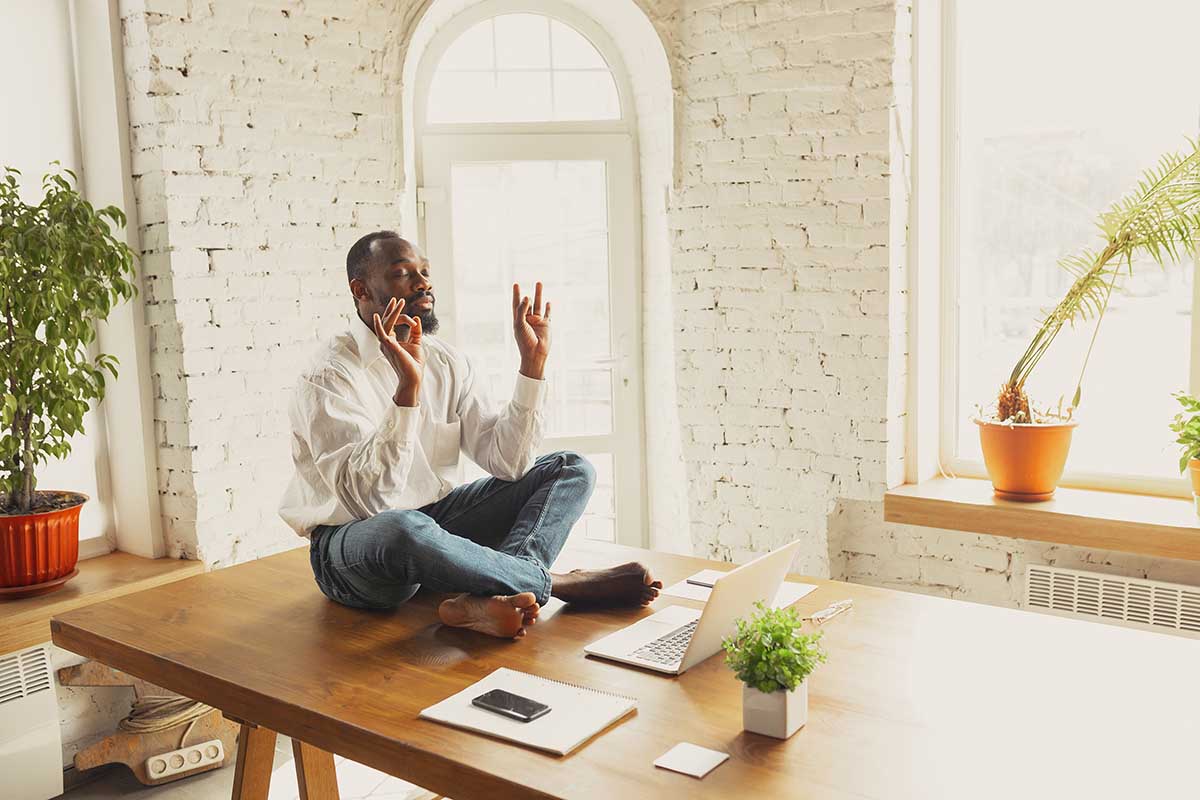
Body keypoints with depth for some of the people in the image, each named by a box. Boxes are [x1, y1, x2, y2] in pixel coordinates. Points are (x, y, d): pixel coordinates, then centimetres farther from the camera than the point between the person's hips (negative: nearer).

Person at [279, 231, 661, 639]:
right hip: (351, 540, -7)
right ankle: (558, 582, -22)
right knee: (402, 528, -44)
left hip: (436, 518, 7)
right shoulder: (328, 378, -15)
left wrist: (533, 363, -11)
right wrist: (408, 387, -35)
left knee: (572, 469, -3)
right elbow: (367, 500, -28)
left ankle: (481, 598, -31)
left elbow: (506, 463, -4)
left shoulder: (448, 363, 4)